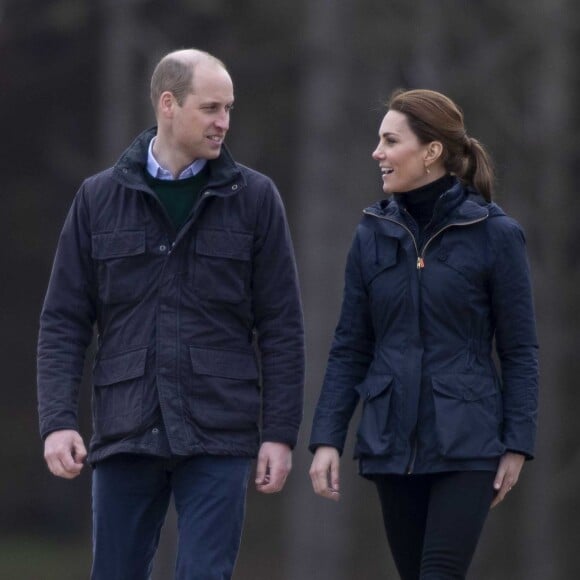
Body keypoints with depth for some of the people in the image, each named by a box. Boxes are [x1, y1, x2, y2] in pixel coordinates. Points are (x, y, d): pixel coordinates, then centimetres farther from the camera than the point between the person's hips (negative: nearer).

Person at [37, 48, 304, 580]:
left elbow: (281, 329, 4)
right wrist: (57, 420, -5)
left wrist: (280, 432, -2)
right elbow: (64, 322, 6)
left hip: (218, 437, -1)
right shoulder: (99, 198, 6)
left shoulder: (254, 197, 4)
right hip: (125, 434, 1)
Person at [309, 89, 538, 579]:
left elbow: (519, 350, -3)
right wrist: (327, 438, 1)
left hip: (466, 446, -4)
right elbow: (350, 349, 8)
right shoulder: (374, 234, 5)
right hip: (392, 443, 4)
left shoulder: (495, 235, -6)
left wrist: (517, 444, -6)